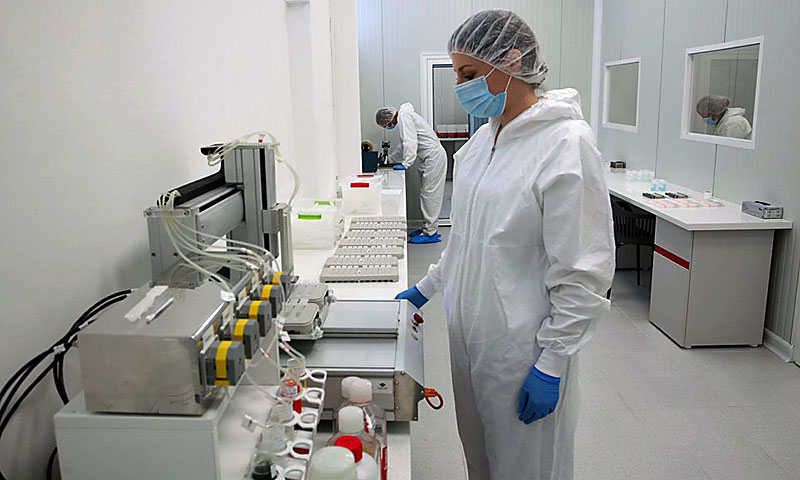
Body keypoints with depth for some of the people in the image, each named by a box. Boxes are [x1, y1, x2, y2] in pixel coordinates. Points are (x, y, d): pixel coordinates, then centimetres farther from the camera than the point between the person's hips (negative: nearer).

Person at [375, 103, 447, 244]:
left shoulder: (404, 116, -10)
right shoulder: (405, 117, 22)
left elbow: (410, 142, -20)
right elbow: (404, 146, 30)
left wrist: (405, 163, -22)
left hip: (434, 157, -10)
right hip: (432, 157, 10)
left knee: (429, 194, -10)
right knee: (427, 194, 12)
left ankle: (430, 233, -8)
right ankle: (429, 228, 17)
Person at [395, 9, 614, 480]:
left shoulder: (567, 143, -18)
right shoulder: (483, 139, 7)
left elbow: (582, 273, -18)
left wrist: (552, 364, -17)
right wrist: (426, 288, 19)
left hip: (523, 345, -7)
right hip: (471, 335, 7)